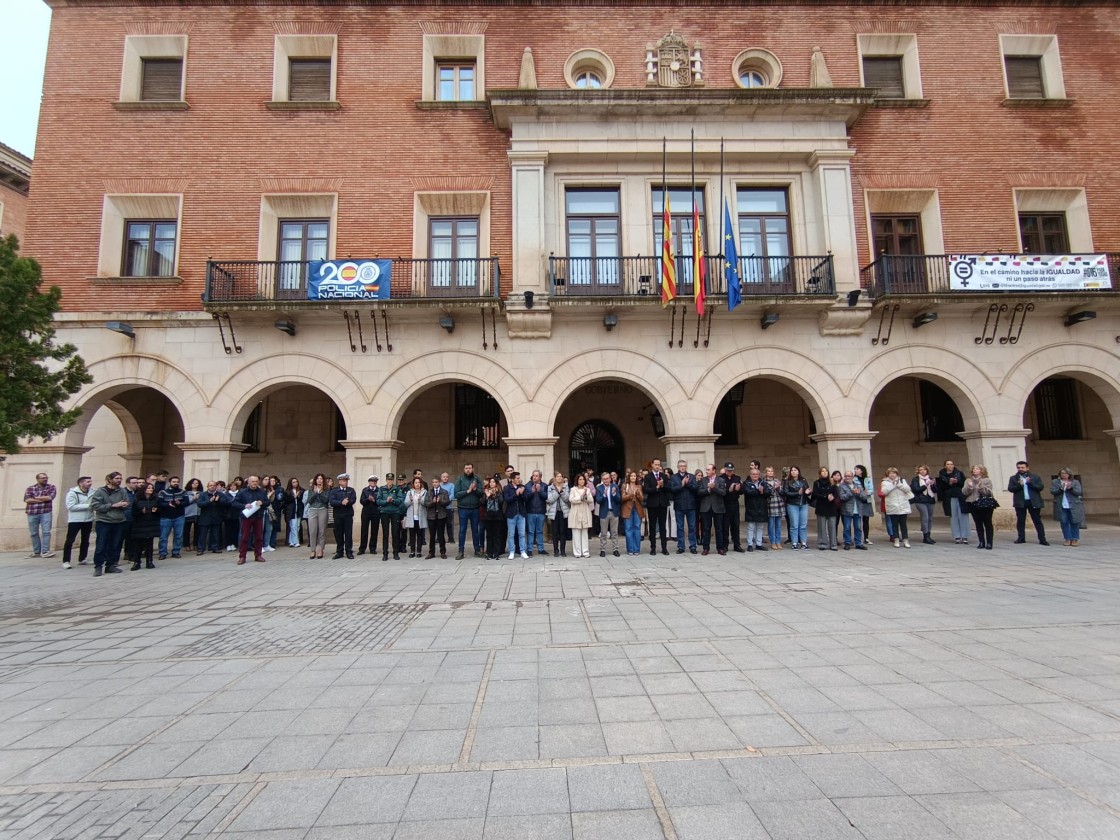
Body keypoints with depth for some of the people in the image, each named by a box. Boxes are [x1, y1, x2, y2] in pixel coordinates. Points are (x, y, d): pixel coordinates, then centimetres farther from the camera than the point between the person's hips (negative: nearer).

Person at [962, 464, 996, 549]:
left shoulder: (987, 480, 4)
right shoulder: (968, 481, 11)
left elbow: (989, 492, -8)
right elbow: (964, 492, 2)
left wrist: (981, 487, -20)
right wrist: (969, 486, -15)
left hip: (985, 504, -3)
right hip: (974, 505, 3)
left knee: (987, 524, -2)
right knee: (978, 524, 4)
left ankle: (989, 543, 1)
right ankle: (981, 542, 9)